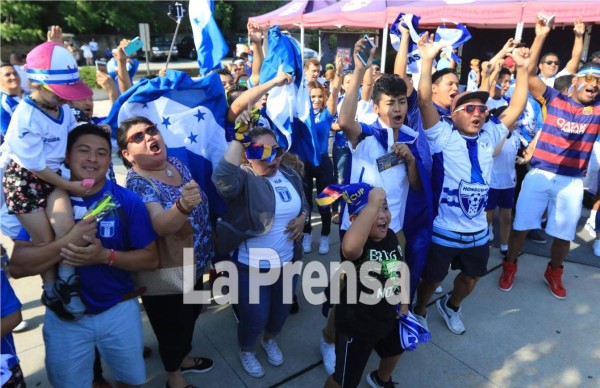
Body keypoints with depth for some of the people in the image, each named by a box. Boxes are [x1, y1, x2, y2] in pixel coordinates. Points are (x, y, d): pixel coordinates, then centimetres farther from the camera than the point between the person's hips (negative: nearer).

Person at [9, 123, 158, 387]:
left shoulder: (127, 200, -11)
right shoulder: (46, 200, -8)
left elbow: (150, 258, -9)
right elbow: (17, 266, -14)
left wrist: (106, 255, -25)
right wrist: (68, 242, -29)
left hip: (119, 310, 0)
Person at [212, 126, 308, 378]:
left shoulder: (289, 174, -1)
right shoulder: (243, 179, -20)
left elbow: (304, 203, 13)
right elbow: (223, 178, -44)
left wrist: (302, 217, -9)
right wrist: (239, 137, -43)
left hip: (287, 261, 6)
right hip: (252, 266, -6)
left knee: (282, 309, 25)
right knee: (255, 316, 11)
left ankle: (269, 340, 58)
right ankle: (246, 351, 45)